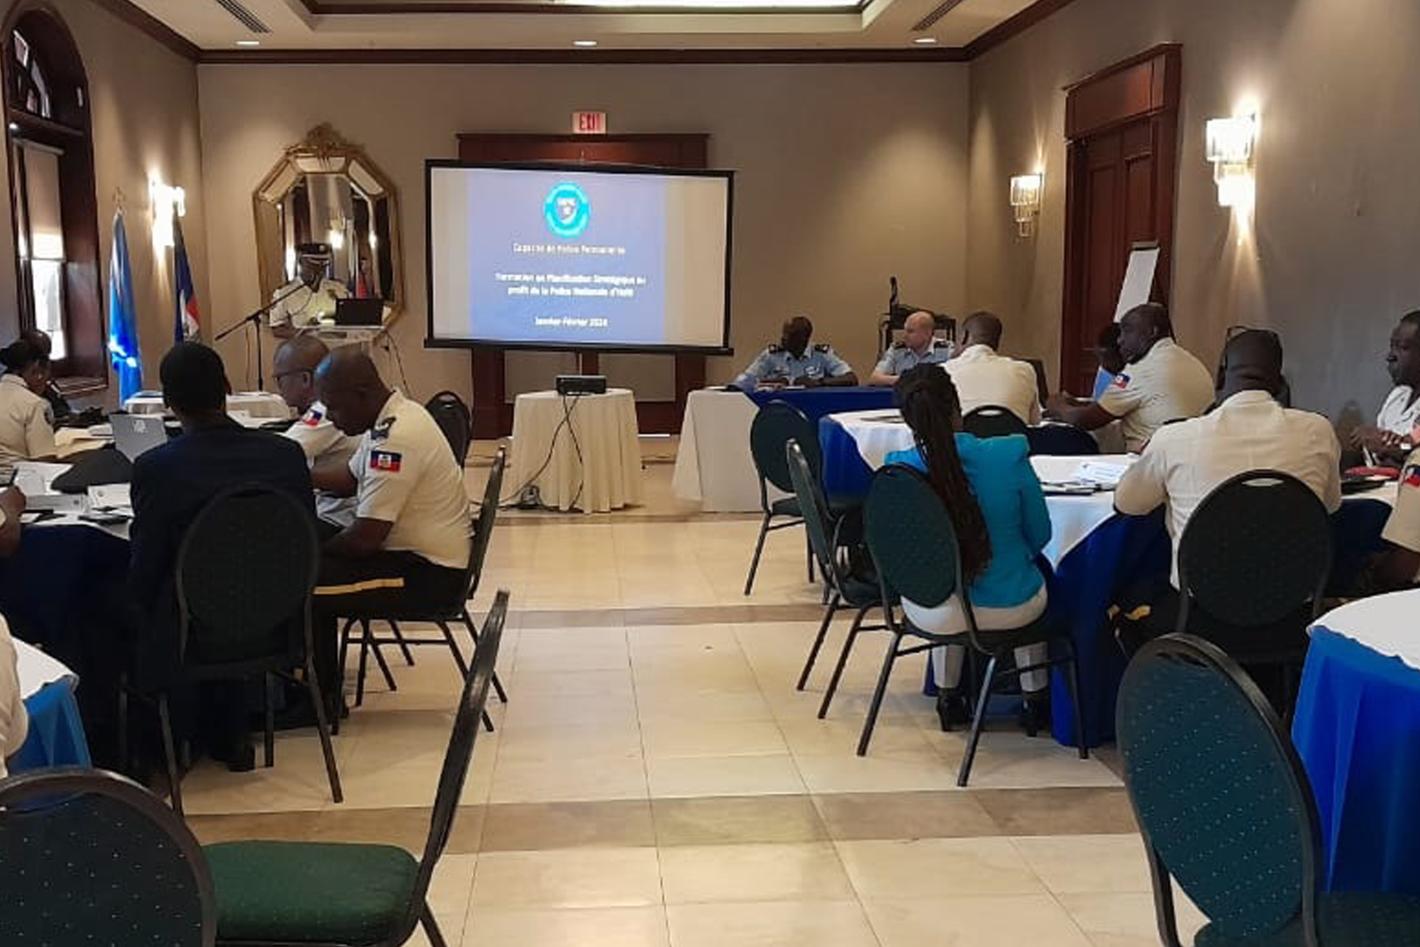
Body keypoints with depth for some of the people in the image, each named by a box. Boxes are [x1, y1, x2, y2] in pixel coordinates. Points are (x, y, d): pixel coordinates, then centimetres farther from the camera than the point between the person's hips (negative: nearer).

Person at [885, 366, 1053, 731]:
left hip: (932, 615, 1)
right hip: (1011, 608, -1)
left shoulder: (897, 468, -17)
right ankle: (1036, 698, 47)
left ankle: (949, 697, 48)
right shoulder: (1010, 455, -20)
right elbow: (1039, 536, -5)